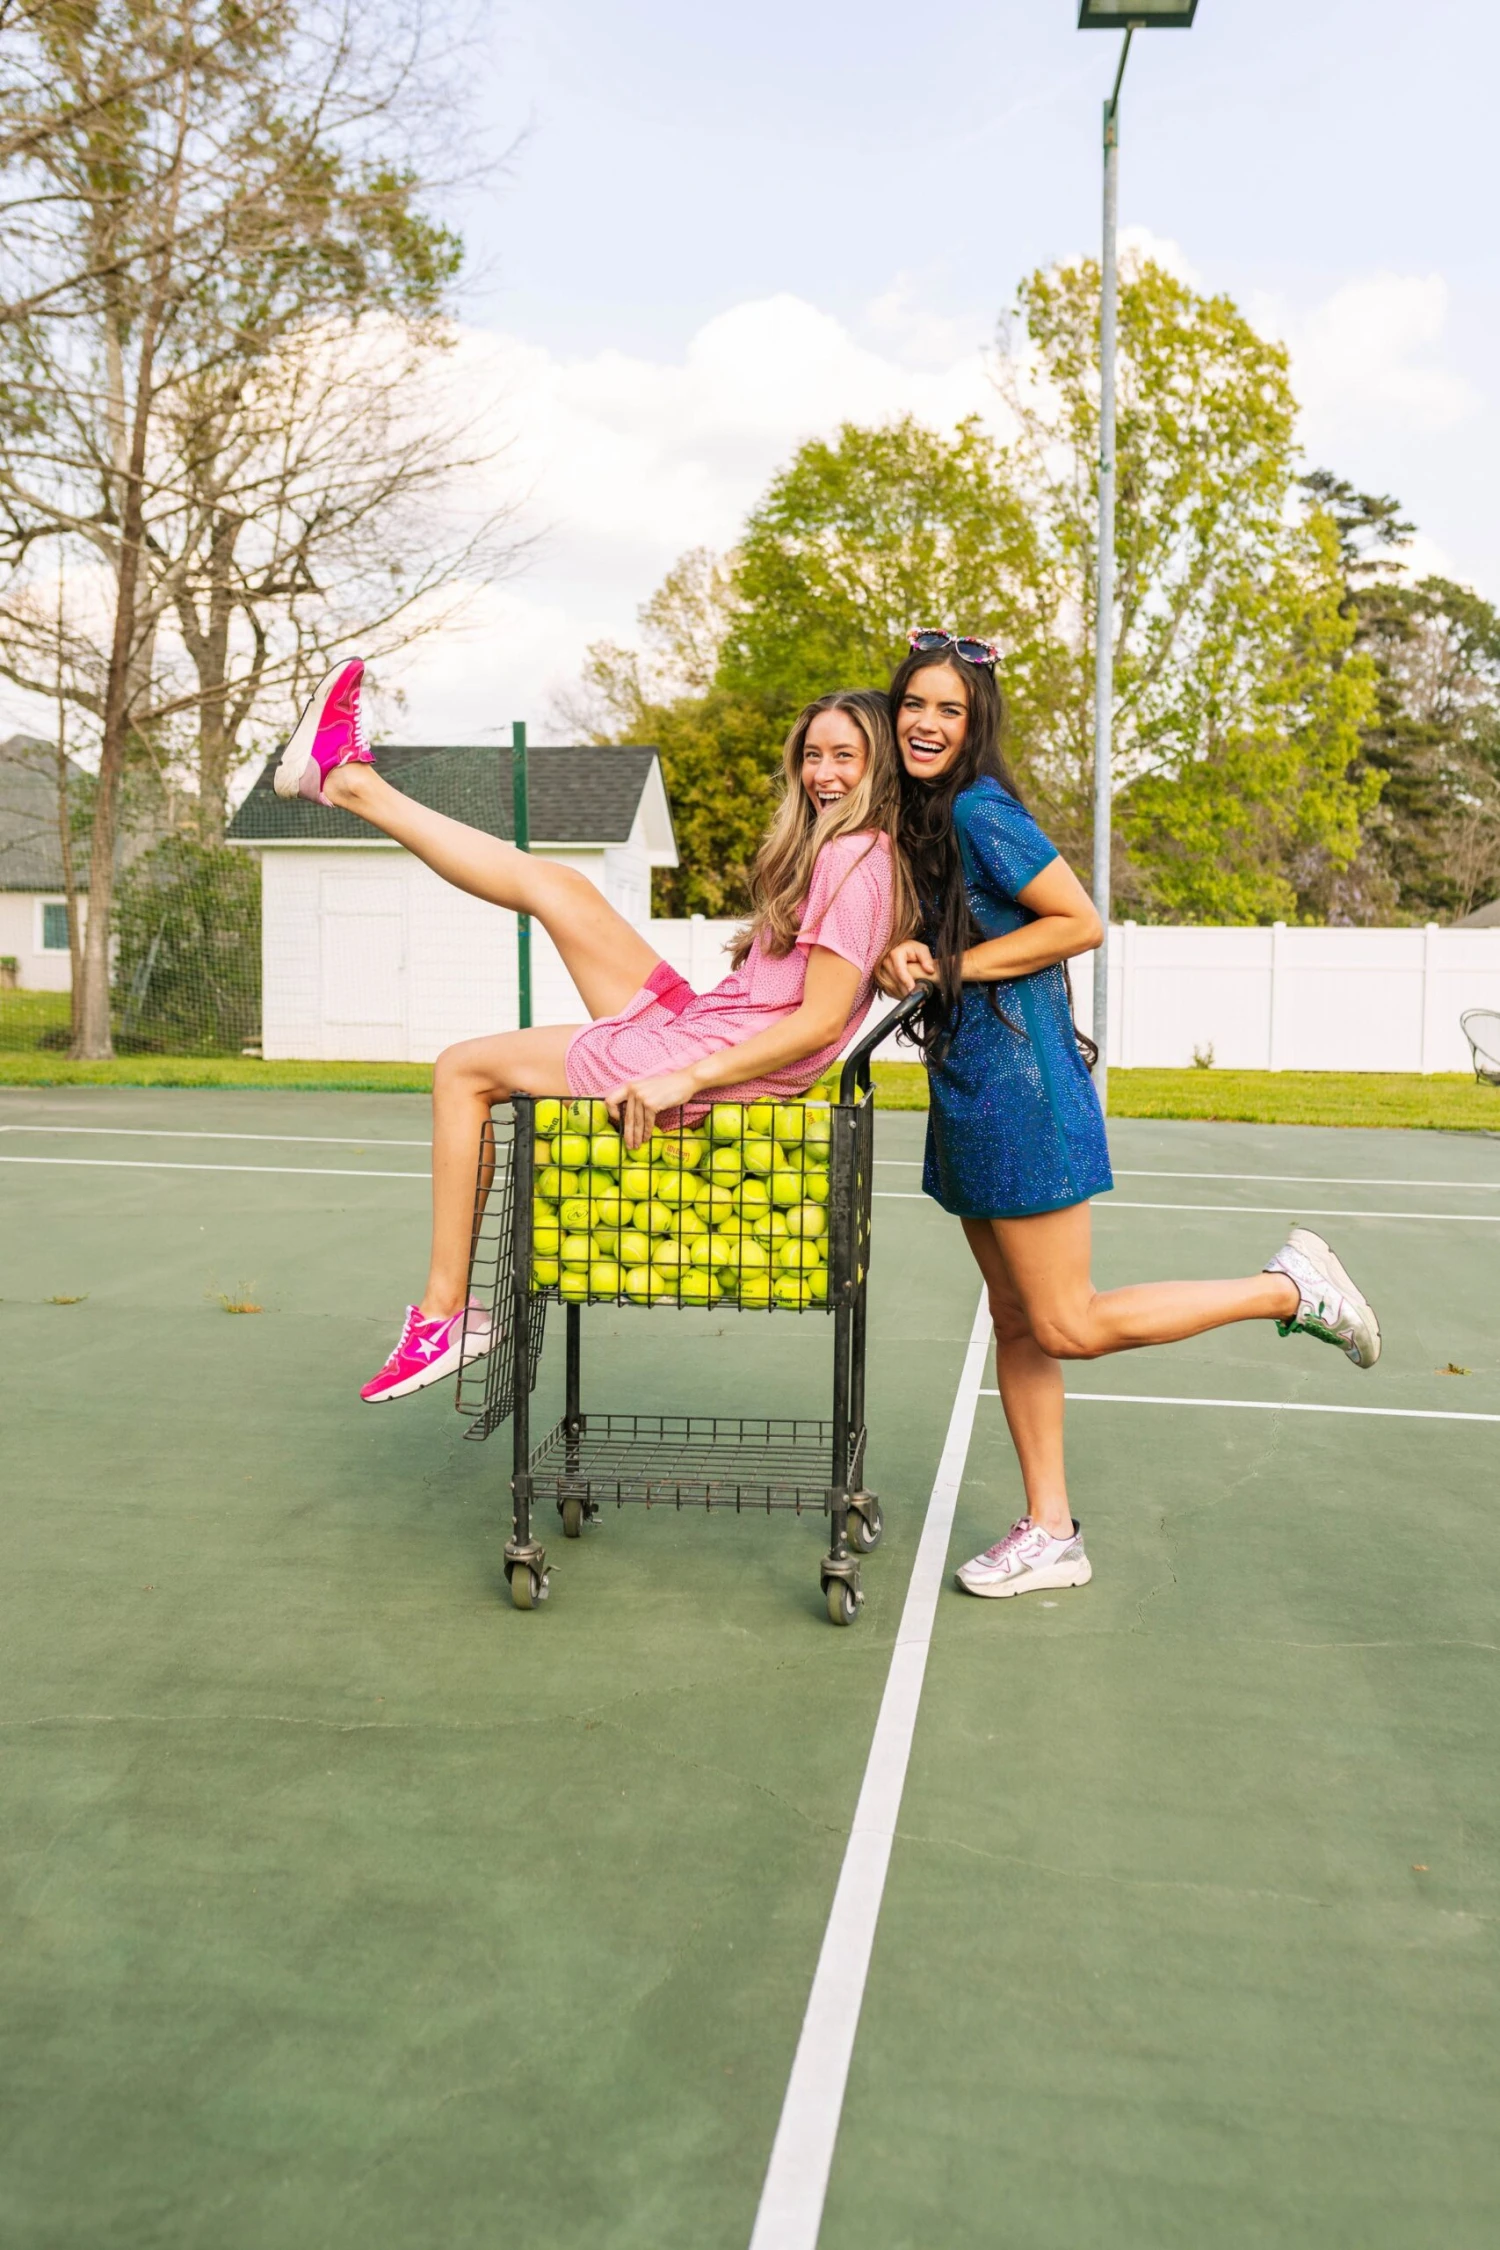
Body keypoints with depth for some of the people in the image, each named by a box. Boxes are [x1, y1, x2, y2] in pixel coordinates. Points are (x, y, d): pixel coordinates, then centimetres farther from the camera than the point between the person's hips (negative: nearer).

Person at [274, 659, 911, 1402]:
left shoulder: (855, 861, -17)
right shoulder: (827, 847, 10)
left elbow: (821, 1020, -23)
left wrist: (681, 1080, -24)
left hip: (705, 1063, -9)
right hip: (695, 1022, 9)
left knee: (463, 1070, 2)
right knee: (555, 887, 12)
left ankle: (446, 1311, 8)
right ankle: (348, 782, 24)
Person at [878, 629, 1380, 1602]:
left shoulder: (980, 810, -13)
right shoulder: (920, 817, 13)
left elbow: (1082, 923, -16)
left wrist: (952, 967, -15)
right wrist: (908, 959, -1)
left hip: (1021, 1083, -9)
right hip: (970, 1092, 9)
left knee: (1068, 1326, -4)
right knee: (1016, 1321, 11)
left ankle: (1292, 1286, 8)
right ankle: (1051, 1533, 20)